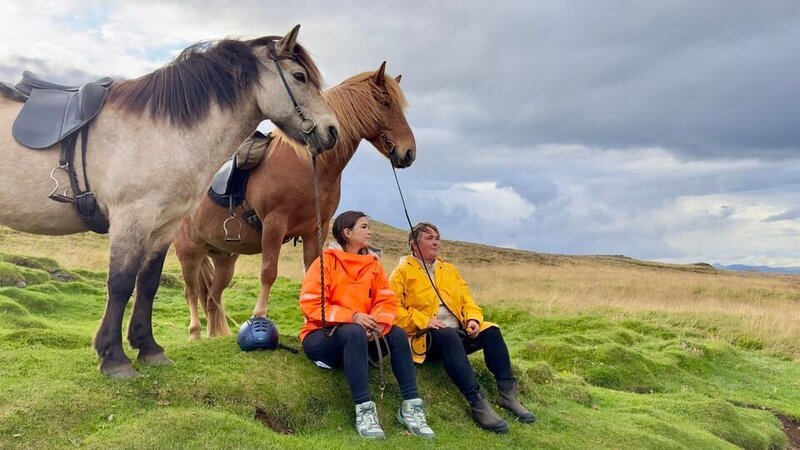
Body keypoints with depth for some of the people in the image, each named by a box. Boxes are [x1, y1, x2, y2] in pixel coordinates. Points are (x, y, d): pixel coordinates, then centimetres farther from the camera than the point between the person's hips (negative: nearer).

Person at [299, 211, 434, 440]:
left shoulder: (373, 264, 9)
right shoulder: (327, 261, -8)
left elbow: (387, 301, 0)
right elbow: (310, 303, -17)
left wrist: (379, 323, -23)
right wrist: (351, 316, -27)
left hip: (362, 334, 5)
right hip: (320, 337, -5)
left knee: (397, 333, -19)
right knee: (355, 333, -36)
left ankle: (411, 406, -20)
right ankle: (364, 409, -36)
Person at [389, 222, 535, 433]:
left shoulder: (449, 270, 21)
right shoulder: (403, 272, 3)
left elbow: (467, 300, 18)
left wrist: (473, 319, -5)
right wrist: (424, 321, -19)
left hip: (457, 332, 6)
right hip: (426, 337, -6)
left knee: (491, 331, -20)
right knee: (448, 336, -37)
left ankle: (507, 393, -19)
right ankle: (478, 403, -42)